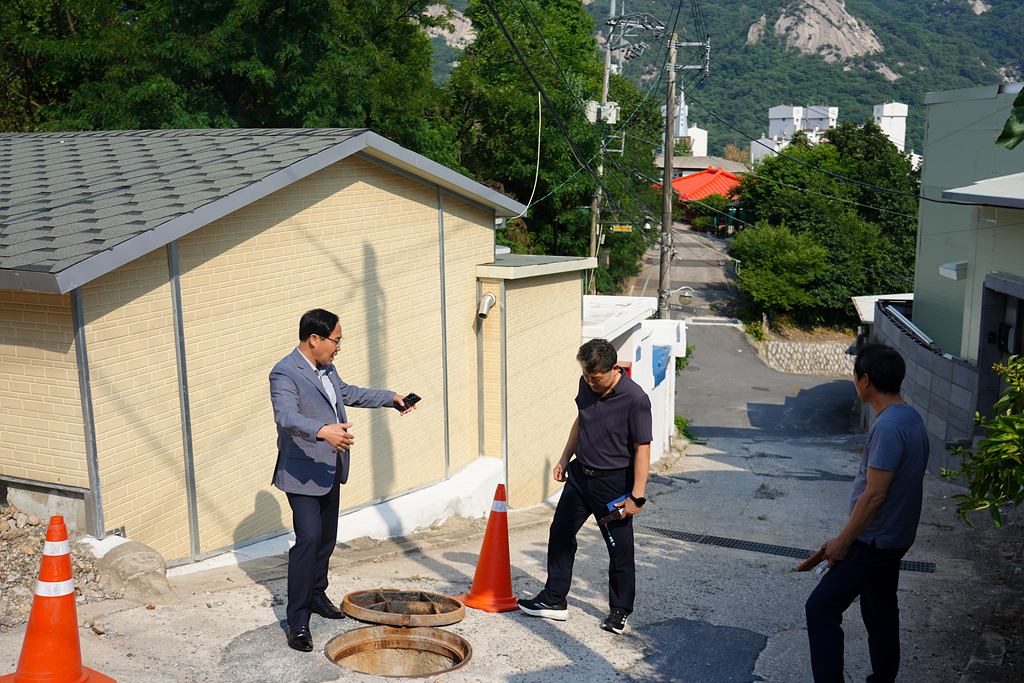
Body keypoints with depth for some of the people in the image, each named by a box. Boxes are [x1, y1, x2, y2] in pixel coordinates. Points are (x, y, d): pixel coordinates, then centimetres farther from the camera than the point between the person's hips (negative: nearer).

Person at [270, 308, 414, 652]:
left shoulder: (326, 368, 10)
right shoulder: (284, 373, -19)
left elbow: (347, 393, 29)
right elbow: (286, 416, -35)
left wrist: (391, 398, 34)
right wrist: (323, 430, -51)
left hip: (330, 470, 9)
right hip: (302, 472, -9)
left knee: (327, 536, 18)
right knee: (308, 537, -15)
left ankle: (316, 594, 38)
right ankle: (298, 620, -8)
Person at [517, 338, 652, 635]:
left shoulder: (636, 399, -21)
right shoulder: (587, 385, -1)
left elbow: (642, 449, -19)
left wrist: (637, 496, -20)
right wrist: (564, 459, 18)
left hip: (614, 482, -6)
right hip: (580, 475, 7)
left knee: (620, 549, 5)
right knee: (560, 533, 11)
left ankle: (620, 610, 23)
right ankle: (554, 600, 25)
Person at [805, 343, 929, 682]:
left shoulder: (888, 427, -25)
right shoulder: (912, 418, 6)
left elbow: (874, 495, -25)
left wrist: (843, 541, -16)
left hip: (874, 540, -10)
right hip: (896, 537, 10)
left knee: (821, 607, -7)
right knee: (881, 609, 20)